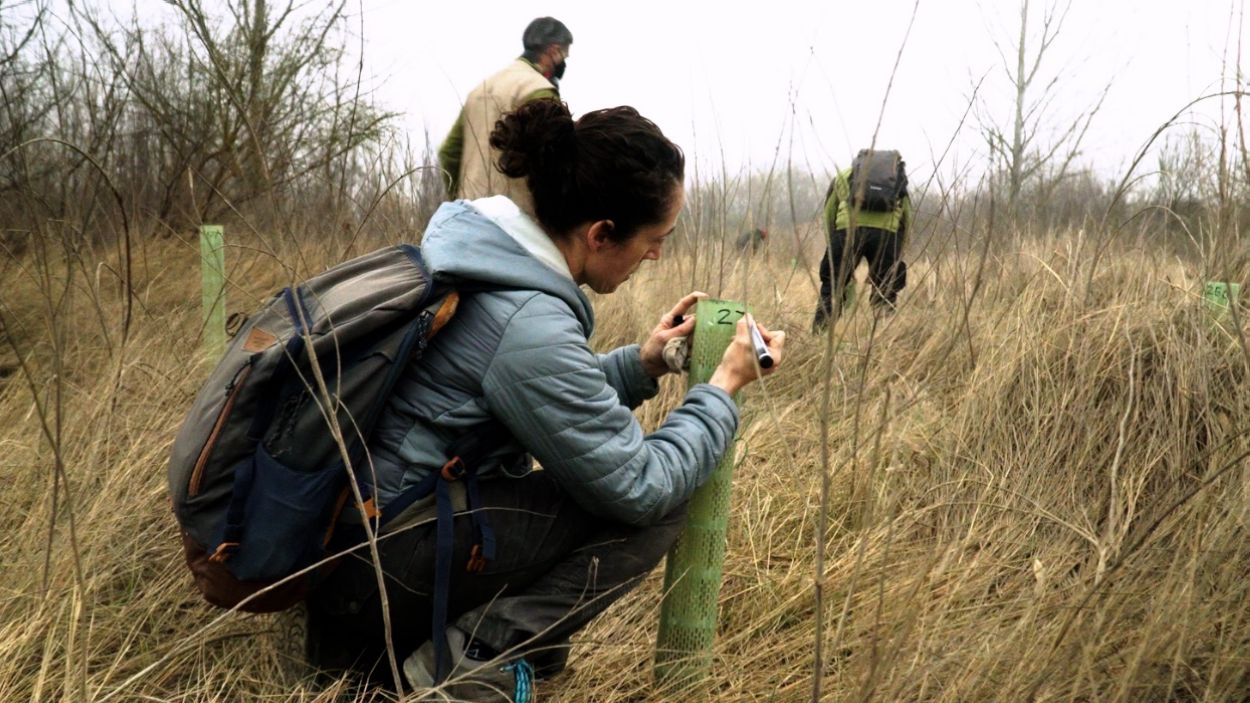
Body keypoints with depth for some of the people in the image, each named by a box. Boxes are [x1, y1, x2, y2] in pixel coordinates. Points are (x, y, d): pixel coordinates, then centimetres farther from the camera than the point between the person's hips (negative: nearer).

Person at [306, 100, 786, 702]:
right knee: (657, 505, -9)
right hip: (384, 564, -9)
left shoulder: (490, 247, 1)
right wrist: (724, 386, -6)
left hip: (358, 518, 9)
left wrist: (640, 364, 3)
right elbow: (643, 490, -18)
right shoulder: (532, 328, -26)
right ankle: (472, 655, -7)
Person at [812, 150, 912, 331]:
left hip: (848, 227, 0)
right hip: (886, 230, 1)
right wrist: (895, 259, 30)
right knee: (885, 294, 13)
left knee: (831, 289, 11)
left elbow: (829, 217, 25)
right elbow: (906, 220, 27)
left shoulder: (843, 176, 31)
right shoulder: (898, 179, 33)